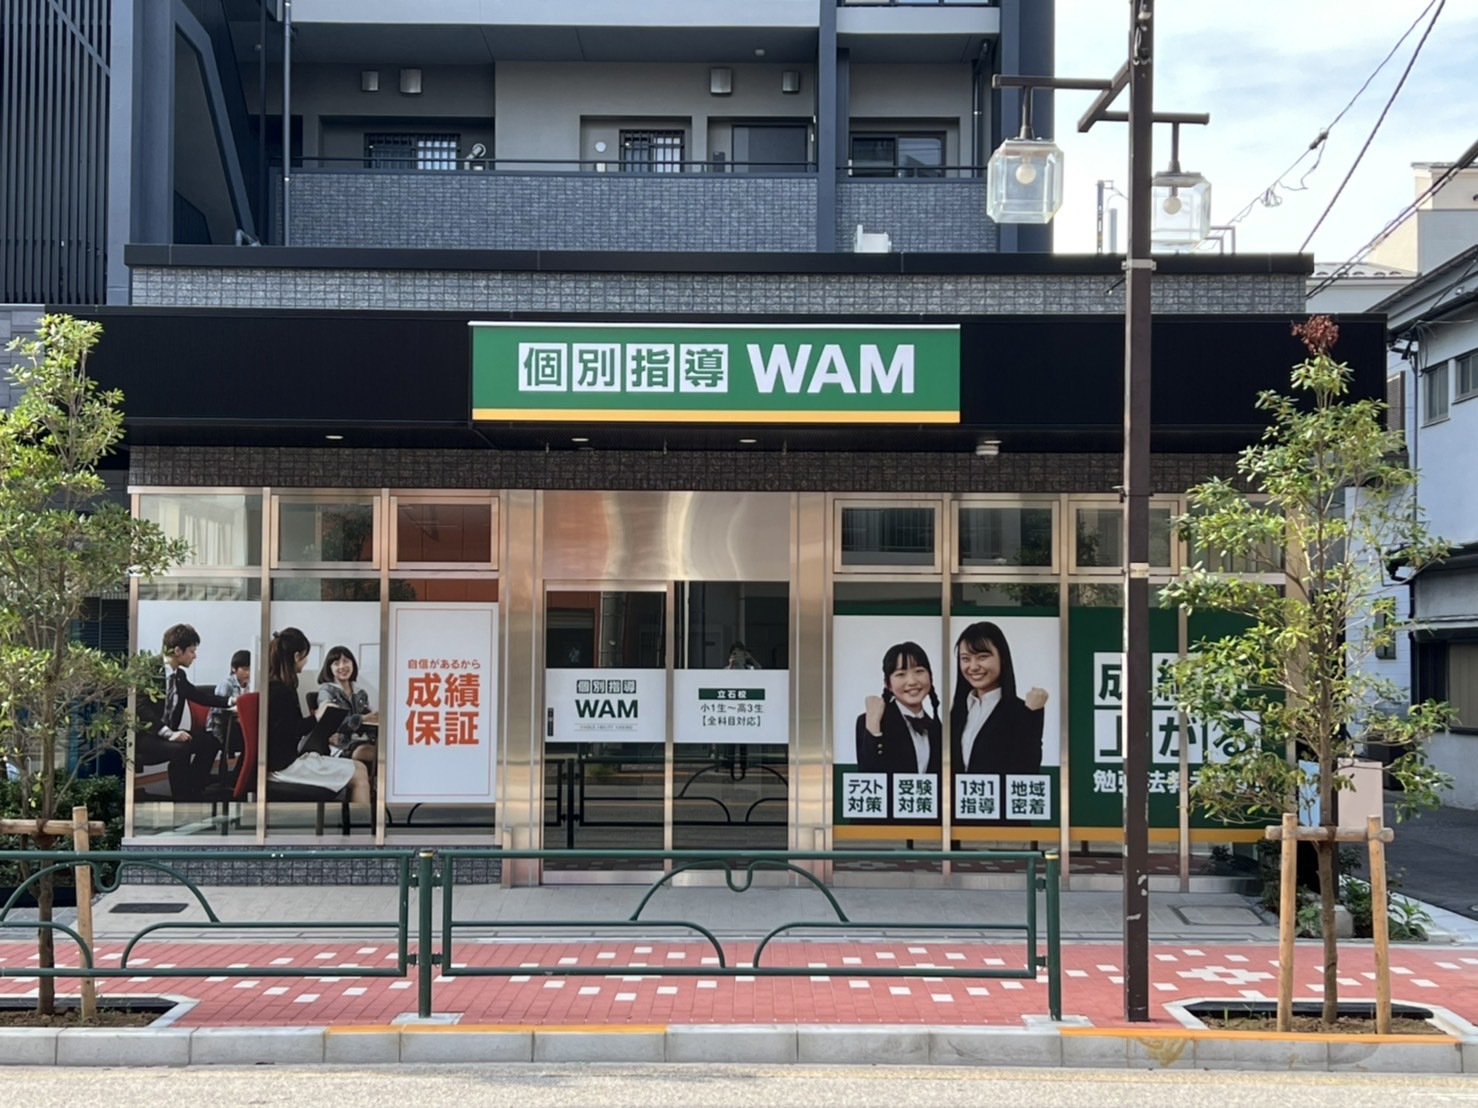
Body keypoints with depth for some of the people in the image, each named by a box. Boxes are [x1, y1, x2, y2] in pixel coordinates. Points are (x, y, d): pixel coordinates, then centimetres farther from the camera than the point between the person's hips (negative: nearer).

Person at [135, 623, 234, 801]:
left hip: (166, 733, 9)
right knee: (180, 749, -32)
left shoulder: (179, 675, 7)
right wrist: (169, 733, -35)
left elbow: (198, 695, 22)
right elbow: (142, 708, -28)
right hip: (143, 736, -9)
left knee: (210, 741, -1)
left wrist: (231, 700, 12)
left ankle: (192, 792, 5)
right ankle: (180, 798, -20)